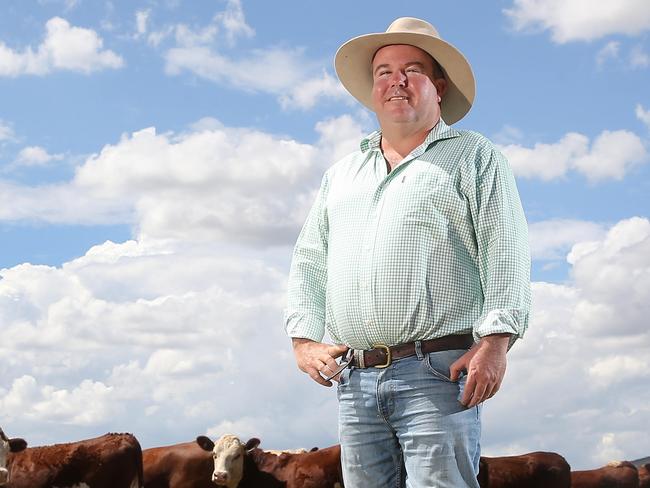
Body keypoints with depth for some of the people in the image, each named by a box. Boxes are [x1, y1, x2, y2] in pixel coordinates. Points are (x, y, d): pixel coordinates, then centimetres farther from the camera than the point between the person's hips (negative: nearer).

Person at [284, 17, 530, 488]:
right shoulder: (342, 174, 23)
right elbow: (309, 262, 22)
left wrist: (495, 341, -15)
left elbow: (506, 253, -3)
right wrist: (305, 338, 8)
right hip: (355, 379, 5)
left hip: (438, 374, -5)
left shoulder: (475, 157, 7)